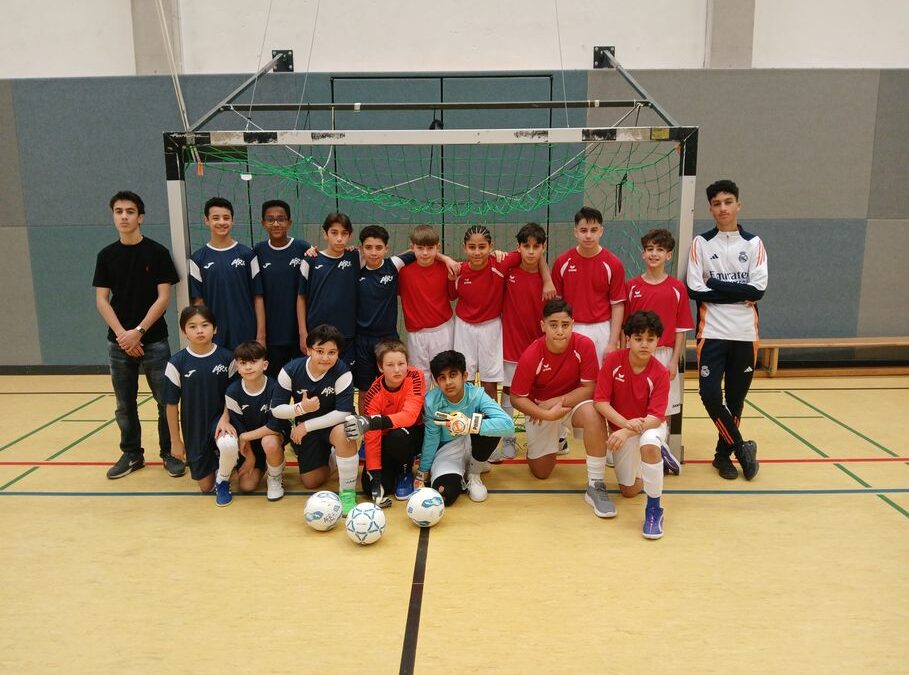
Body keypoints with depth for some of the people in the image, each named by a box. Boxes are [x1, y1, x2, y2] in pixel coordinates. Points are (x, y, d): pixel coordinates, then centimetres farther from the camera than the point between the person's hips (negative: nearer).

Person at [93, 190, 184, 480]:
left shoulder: (157, 252, -3)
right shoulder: (106, 255, 6)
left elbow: (164, 297, -7)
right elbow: (101, 300, 3)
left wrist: (139, 331, -13)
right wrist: (122, 334, -10)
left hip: (154, 340, -3)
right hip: (119, 341, 3)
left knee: (165, 402, 2)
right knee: (125, 405, 10)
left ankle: (169, 453, 15)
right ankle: (131, 453, 24)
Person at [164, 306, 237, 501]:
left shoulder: (226, 358, -9)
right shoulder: (177, 363, -11)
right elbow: (172, 404, -3)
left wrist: (224, 419, -18)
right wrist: (175, 441, 0)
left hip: (219, 420, -1)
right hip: (194, 428, 1)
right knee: (206, 486, 8)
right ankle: (212, 460, 43)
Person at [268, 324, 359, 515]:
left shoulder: (342, 372, -27)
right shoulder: (290, 371, -19)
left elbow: (343, 412, -28)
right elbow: (276, 409, -13)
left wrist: (306, 426, -25)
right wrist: (300, 408, -32)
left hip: (333, 423, -3)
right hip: (304, 427, 3)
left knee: (343, 432, -40)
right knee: (311, 482, 8)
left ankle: (347, 493, -22)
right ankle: (327, 455, 42)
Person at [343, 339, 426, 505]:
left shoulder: (415, 377, -24)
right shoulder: (374, 394, -20)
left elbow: (409, 415, -38)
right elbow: (372, 439, -20)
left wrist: (371, 422, -51)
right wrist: (375, 478, -28)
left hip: (414, 434, -2)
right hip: (388, 441, 2)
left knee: (398, 436, -37)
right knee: (369, 486, -17)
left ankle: (406, 473, -5)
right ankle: (395, 468, 16)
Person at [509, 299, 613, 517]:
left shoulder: (584, 345, -22)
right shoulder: (531, 356, -23)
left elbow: (589, 388, -17)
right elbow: (517, 398, -16)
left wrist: (558, 401, -25)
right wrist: (547, 414, -28)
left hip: (574, 402, 0)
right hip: (540, 409, 1)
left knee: (593, 414, -37)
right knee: (541, 473, 5)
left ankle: (596, 486, -25)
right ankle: (555, 440, 40)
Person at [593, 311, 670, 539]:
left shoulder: (660, 373, -21)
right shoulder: (612, 360, -18)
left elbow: (656, 416, -25)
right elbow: (601, 402, -18)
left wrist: (627, 433, -39)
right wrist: (625, 423, -32)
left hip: (651, 426, -3)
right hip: (621, 427, 3)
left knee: (649, 443, -41)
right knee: (628, 490, 8)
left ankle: (654, 509, -24)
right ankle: (658, 457, 39)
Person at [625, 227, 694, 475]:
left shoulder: (677, 288, 0)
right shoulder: (632, 286, 2)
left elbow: (681, 329, 0)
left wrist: (674, 360, -5)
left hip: (664, 355, 0)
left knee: (664, 407, 8)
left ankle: (661, 448, 23)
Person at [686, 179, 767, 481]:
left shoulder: (753, 243, 6)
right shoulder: (701, 243, 3)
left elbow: (758, 289, -6)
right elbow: (696, 291, -6)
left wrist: (716, 285, -10)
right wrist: (738, 293, -7)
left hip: (745, 334, 1)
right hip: (712, 332, -1)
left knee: (736, 397, 6)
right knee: (710, 394, -11)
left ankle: (723, 454, 22)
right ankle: (741, 447, 8)